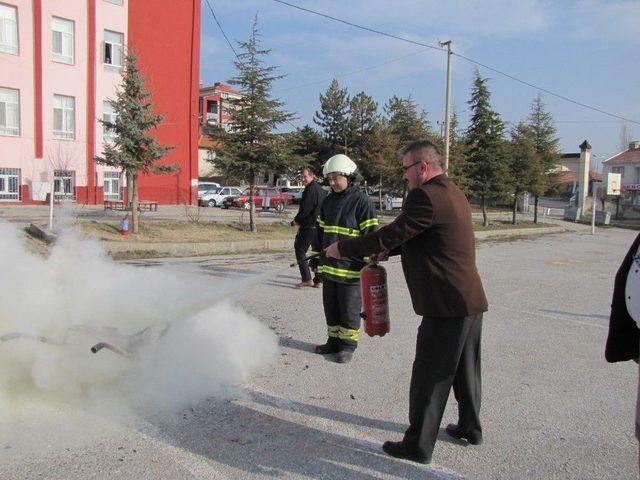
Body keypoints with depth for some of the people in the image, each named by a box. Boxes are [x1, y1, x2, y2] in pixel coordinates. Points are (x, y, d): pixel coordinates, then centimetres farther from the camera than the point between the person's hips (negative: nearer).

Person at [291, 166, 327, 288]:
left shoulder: (311, 189, -16)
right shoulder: (321, 189, 14)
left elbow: (305, 209, -19)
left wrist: (296, 221, -2)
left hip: (309, 227, -9)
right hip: (321, 227, 9)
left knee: (300, 250, 2)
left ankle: (307, 279, -3)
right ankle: (318, 280, 17)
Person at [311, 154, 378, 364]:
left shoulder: (362, 201, -11)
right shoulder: (328, 202, 11)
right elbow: (320, 232, 19)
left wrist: (369, 265, -15)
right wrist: (316, 256, 18)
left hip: (351, 269, -7)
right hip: (329, 267, 7)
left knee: (349, 310, 5)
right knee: (330, 308, 16)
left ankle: (348, 345, 20)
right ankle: (334, 341, 31)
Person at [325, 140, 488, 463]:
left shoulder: (426, 196, -18)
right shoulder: (452, 193, 14)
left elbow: (393, 233, -18)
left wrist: (343, 249, -8)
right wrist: (388, 250, 13)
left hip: (448, 306, -10)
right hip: (471, 301, 10)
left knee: (428, 376, 1)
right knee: (464, 368, 22)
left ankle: (418, 445, 13)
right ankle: (469, 427, 38)